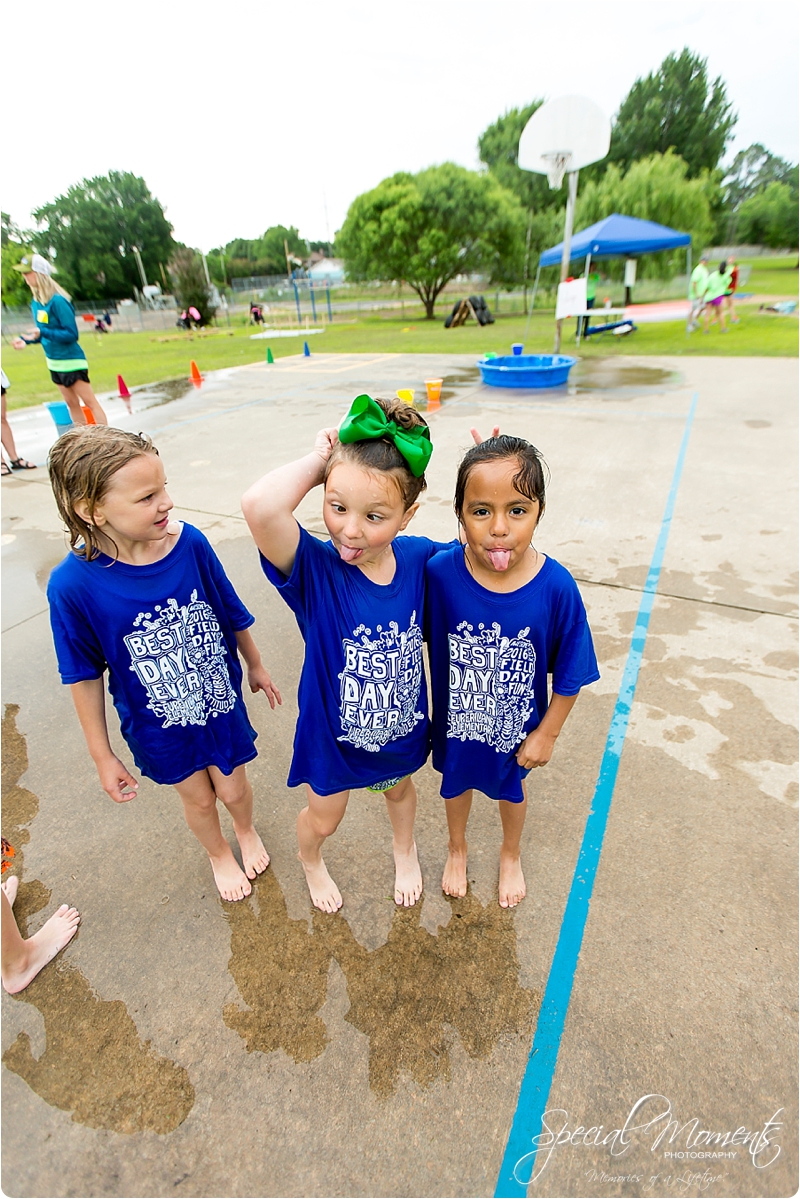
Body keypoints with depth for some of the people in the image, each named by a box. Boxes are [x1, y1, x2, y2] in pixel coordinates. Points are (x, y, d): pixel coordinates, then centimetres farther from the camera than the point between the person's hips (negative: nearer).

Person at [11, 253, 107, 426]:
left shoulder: (57, 301, -17)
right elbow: (46, 333, 16)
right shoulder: (35, 302, 8)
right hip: (54, 362, 9)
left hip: (71, 361, -9)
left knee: (90, 403, -7)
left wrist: (42, 332, -27)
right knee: (72, 404, 12)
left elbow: (72, 334, -20)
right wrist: (26, 340, 3)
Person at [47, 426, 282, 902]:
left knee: (233, 790, 20)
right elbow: (85, 678, -12)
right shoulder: (73, 585, -25)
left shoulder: (190, 542, -21)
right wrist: (103, 757, -2)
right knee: (198, 798, 23)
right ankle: (219, 853, 57)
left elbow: (234, 617, -5)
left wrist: (256, 667, 10)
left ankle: (247, 829, 58)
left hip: (221, 702, 1)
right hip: (158, 724, 0)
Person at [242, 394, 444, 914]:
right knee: (323, 819, 27)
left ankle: (405, 849, 69)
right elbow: (259, 505, -54)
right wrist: (317, 460, -36)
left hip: (402, 728, 3)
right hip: (333, 733, -2)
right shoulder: (314, 568, -33)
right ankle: (310, 861, 64)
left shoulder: (420, 558, -22)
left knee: (399, 789, 35)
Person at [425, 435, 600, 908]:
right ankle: (458, 849, 62)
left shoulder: (556, 587, -29)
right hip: (456, 720, 0)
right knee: (457, 781, 28)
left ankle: (511, 855, 63)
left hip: (517, 727, 0)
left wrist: (547, 734, -5)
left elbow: (570, 674, -15)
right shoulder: (440, 572, -27)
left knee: (511, 788, 29)